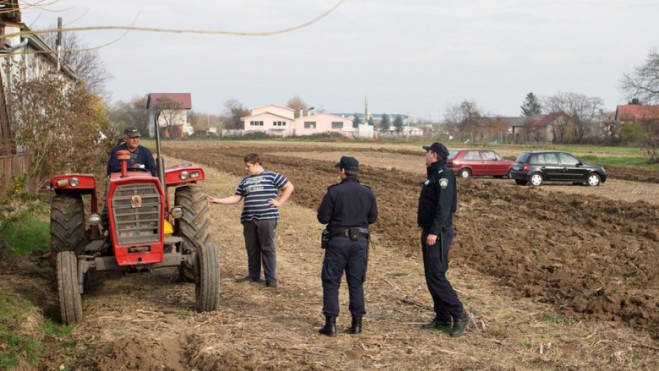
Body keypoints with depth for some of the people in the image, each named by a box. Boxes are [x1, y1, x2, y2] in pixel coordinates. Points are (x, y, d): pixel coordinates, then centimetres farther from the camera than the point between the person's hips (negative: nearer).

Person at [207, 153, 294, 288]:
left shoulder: (272, 176, 2)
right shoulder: (245, 181, 17)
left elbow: (289, 187, 3)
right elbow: (236, 198, 16)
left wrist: (279, 202, -3)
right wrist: (217, 200, 7)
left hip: (267, 218, -5)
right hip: (249, 220, 5)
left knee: (268, 248, -5)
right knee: (251, 249, 9)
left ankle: (271, 279, -1)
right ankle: (253, 276, 21)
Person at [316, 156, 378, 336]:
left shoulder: (334, 192, -12)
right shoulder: (367, 193, 0)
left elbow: (322, 218, -10)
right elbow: (372, 218, 8)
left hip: (338, 241, -4)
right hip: (360, 241, 4)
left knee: (331, 282, 5)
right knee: (356, 282, 12)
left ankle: (331, 324, 2)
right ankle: (357, 323, 13)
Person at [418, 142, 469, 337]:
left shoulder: (443, 176, -15)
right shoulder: (434, 175, 16)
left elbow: (444, 207, -23)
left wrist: (434, 231, -27)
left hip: (438, 234, -10)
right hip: (429, 231, 10)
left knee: (436, 275, -13)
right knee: (431, 275, 11)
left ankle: (459, 315, -6)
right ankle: (442, 317, 17)